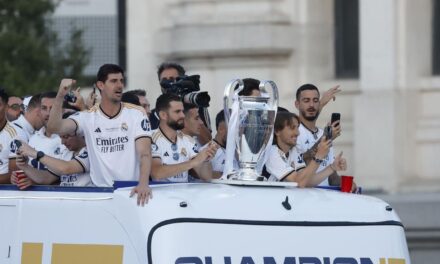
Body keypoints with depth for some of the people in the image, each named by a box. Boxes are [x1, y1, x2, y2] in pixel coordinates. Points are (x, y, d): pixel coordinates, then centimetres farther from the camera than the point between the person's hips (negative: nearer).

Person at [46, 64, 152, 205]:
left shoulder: (136, 114, 3)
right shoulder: (88, 117, 5)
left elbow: (145, 153, -6)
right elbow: (54, 128, -8)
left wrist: (143, 184, -23)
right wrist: (60, 97, -22)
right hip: (100, 192, 1)